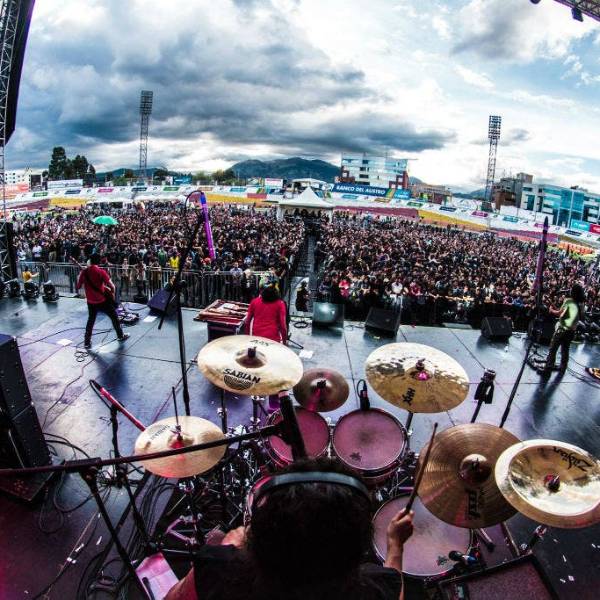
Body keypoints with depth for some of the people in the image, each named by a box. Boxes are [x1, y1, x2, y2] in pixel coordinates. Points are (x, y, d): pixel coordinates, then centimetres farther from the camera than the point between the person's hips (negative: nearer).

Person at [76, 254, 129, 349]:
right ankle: (121, 336, 25)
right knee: (114, 317, 15)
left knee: (91, 320, 20)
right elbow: (112, 286, -16)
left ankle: (87, 342, 19)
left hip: (90, 302, 4)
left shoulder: (84, 272, -4)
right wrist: (112, 293, 3)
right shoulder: (101, 272, -15)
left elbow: (78, 287, 2)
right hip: (102, 301, -4)